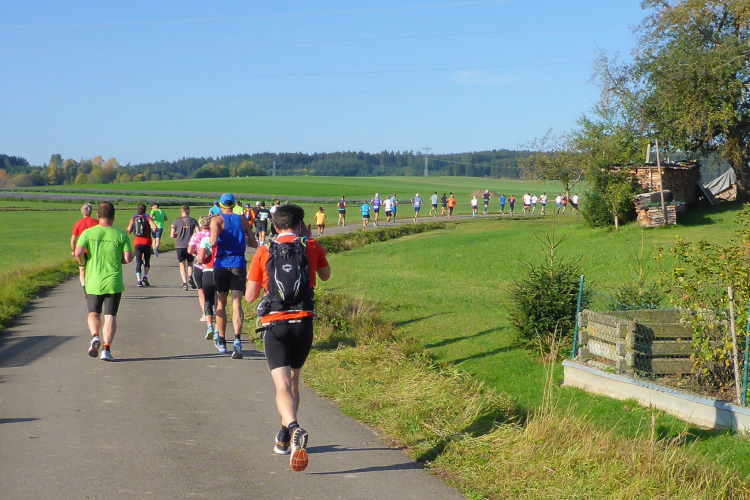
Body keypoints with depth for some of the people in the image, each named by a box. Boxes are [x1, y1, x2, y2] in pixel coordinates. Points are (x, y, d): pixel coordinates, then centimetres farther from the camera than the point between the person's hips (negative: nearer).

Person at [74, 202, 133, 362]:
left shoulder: (88, 233, -4)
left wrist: (83, 263, 7)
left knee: (93, 313, 16)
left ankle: (95, 337, -10)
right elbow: (128, 258, -7)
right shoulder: (121, 235, -4)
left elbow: (78, 253, -14)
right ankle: (106, 349, -7)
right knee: (110, 316, 4)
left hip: (93, 282, 1)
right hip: (113, 282, -1)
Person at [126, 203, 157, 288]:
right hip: (147, 242, -1)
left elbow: (128, 231, -2)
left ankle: (139, 280, -11)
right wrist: (153, 232, 5)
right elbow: (155, 227, -16)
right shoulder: (148, 218, 0)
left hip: (137, 242, 1)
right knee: (147, 261, 16)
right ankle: (145, 276, -3)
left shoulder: (133, 219, 5)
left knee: (138, 262, 2)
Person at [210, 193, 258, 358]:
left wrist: (211, 240, 5)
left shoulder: (217, 220, -1)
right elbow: (254, 244, 10)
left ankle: (222, 342, 25)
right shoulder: (242, 220, 8)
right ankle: (237, 338, -29)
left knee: (221, 303, 15)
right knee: (237, 304, -6)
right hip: (239, 264, 1)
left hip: (222, 263, -1)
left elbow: (214, 241, -17)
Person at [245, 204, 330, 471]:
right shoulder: (311, 246, 5)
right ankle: (284, 438, 30)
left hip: (273, 324, -2)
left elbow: (250, 296, 5)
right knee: (293, 379, 22)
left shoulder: (263, 252, 4)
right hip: (303, 322, 2)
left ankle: (294, 428, -36)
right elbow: (325, 275, 25)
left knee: (283, 385, -10)